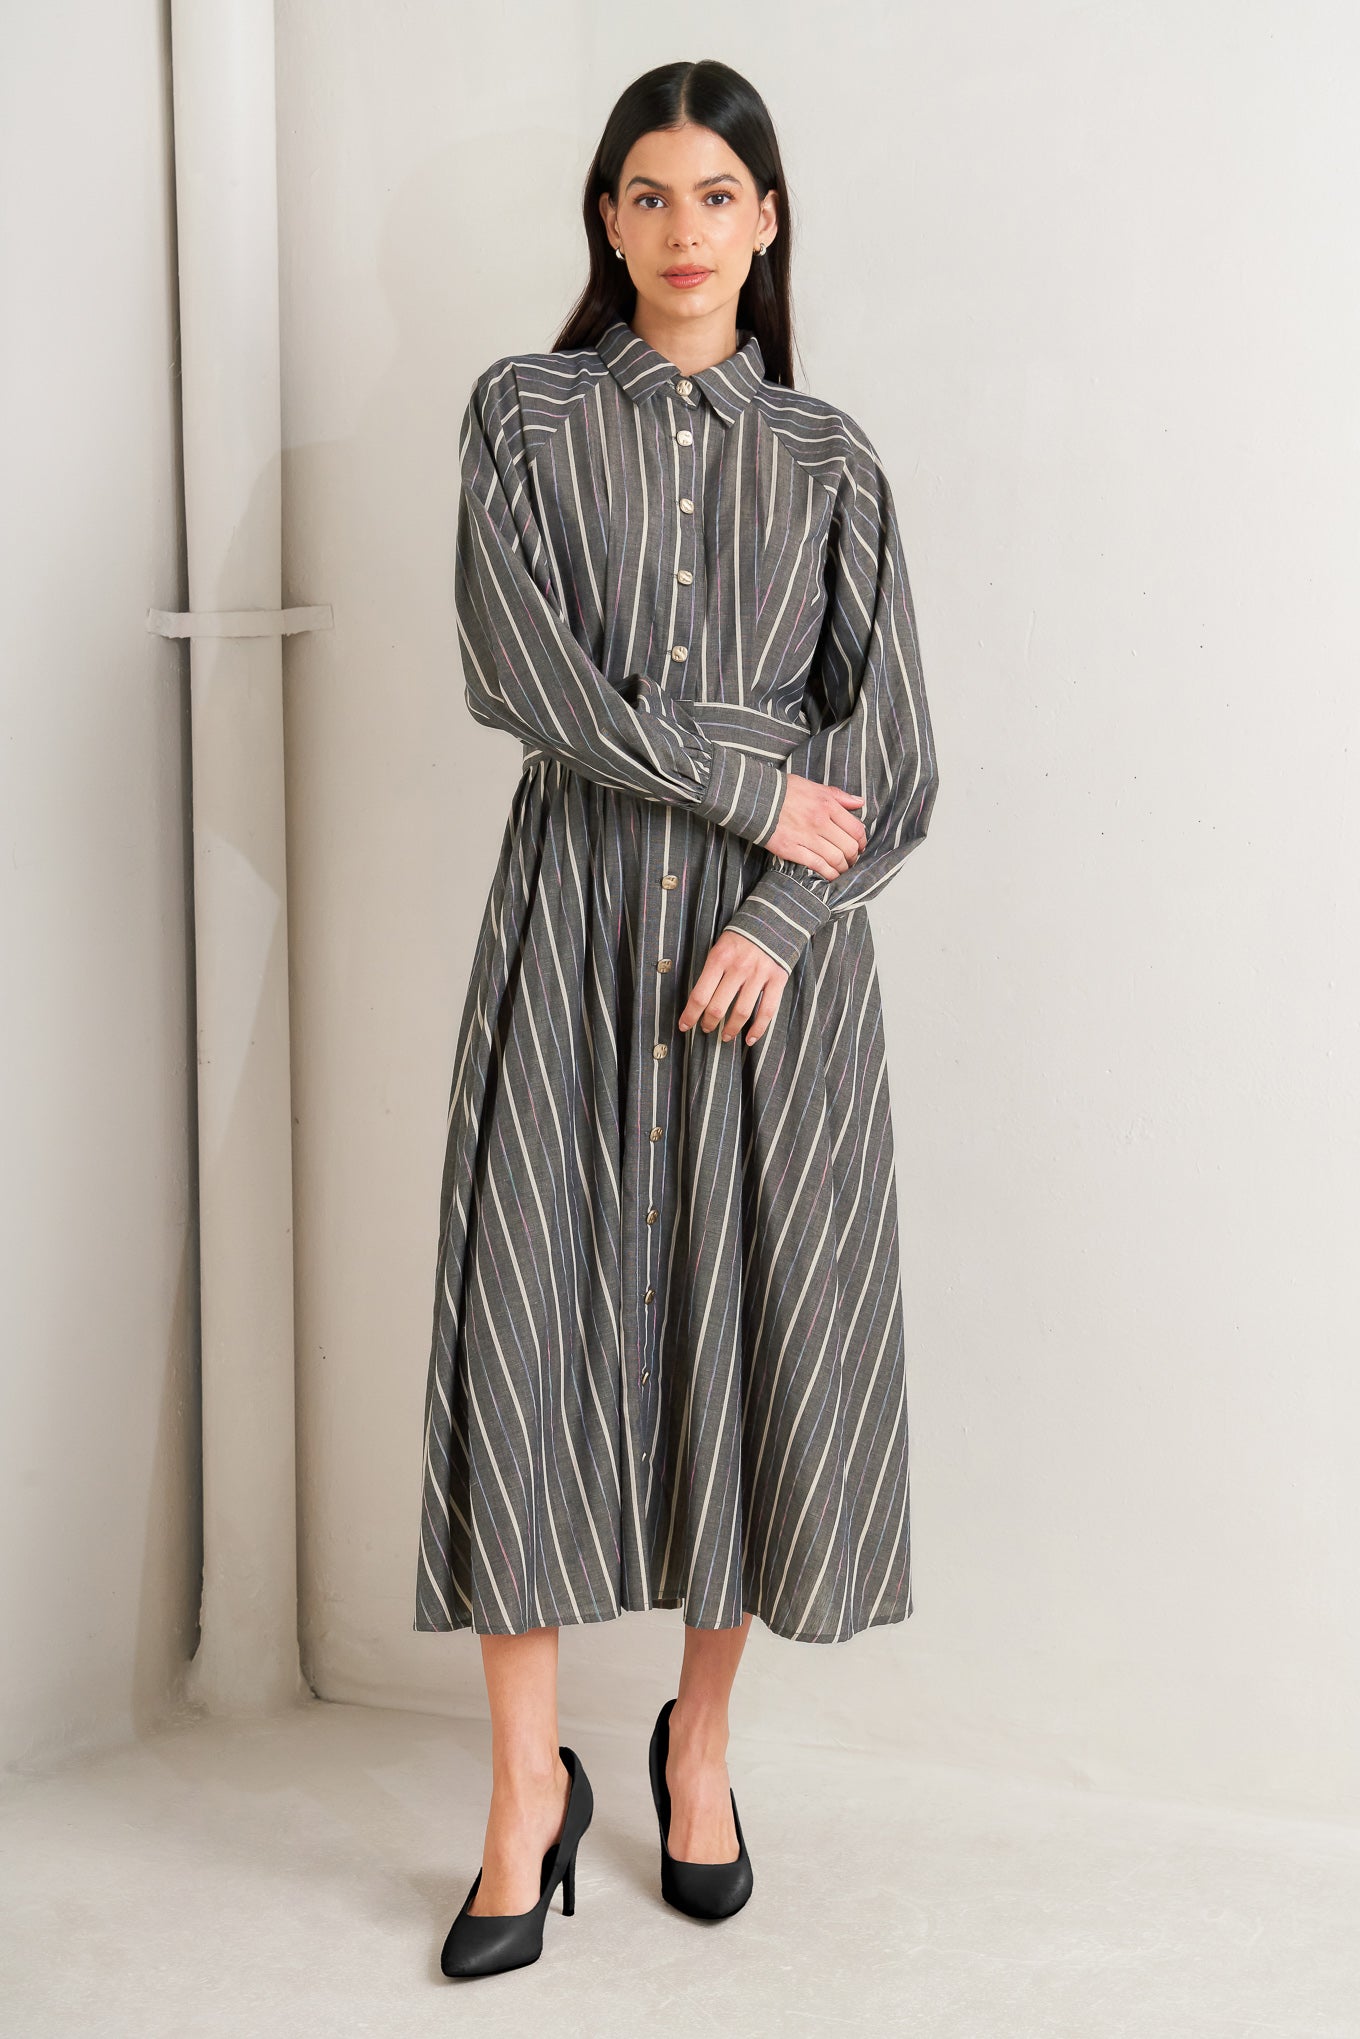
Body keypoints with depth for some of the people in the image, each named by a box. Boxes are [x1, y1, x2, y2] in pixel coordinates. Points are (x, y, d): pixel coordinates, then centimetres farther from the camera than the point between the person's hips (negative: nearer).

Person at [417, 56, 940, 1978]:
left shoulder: (829, 456, 10)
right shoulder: (525, 415, 7)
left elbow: (887, 744, 3)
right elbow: (520, 669, -7)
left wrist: (780, 917, -12)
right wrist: (751, 788, -11)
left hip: (779, 939, 1)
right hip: (580, 913, -1)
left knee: (758, 1323, 3)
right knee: (535, 1315, -4)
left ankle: (701, 1742, 23)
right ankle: (531, 1782, 9)